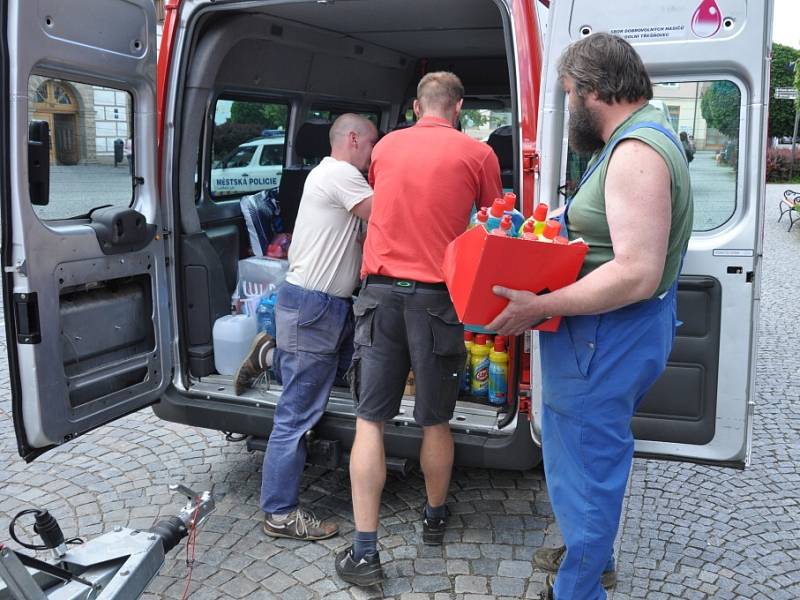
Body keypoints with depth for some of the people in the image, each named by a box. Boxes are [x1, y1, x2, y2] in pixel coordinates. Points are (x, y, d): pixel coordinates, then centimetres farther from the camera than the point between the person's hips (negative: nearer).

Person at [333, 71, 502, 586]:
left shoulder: (385, 147, 12)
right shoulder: (477, 153, 2)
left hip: (381, 290, 2)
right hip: (437, 297, -1)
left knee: (370, 421, 4)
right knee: (435, 421, 14)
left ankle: (365, 551, 4)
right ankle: (435, 518, 35)